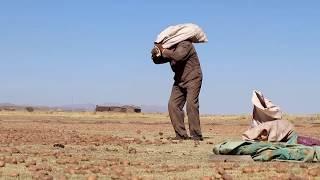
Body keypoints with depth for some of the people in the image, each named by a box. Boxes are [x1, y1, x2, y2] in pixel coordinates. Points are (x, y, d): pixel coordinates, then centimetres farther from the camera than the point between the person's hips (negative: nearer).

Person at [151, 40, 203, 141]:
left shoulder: (185, 44, -18)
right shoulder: (169, 50, 6)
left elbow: (178, 56, -37)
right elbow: (158, 60, 10)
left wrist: (163, 51, -25)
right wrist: (155, 54, -13)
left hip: (192, 79, -8)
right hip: (179, 81, 8)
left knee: (191, 105, -19)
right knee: (173, 105, -6)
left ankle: (196, 136, -17)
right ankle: (181, 135, -3)